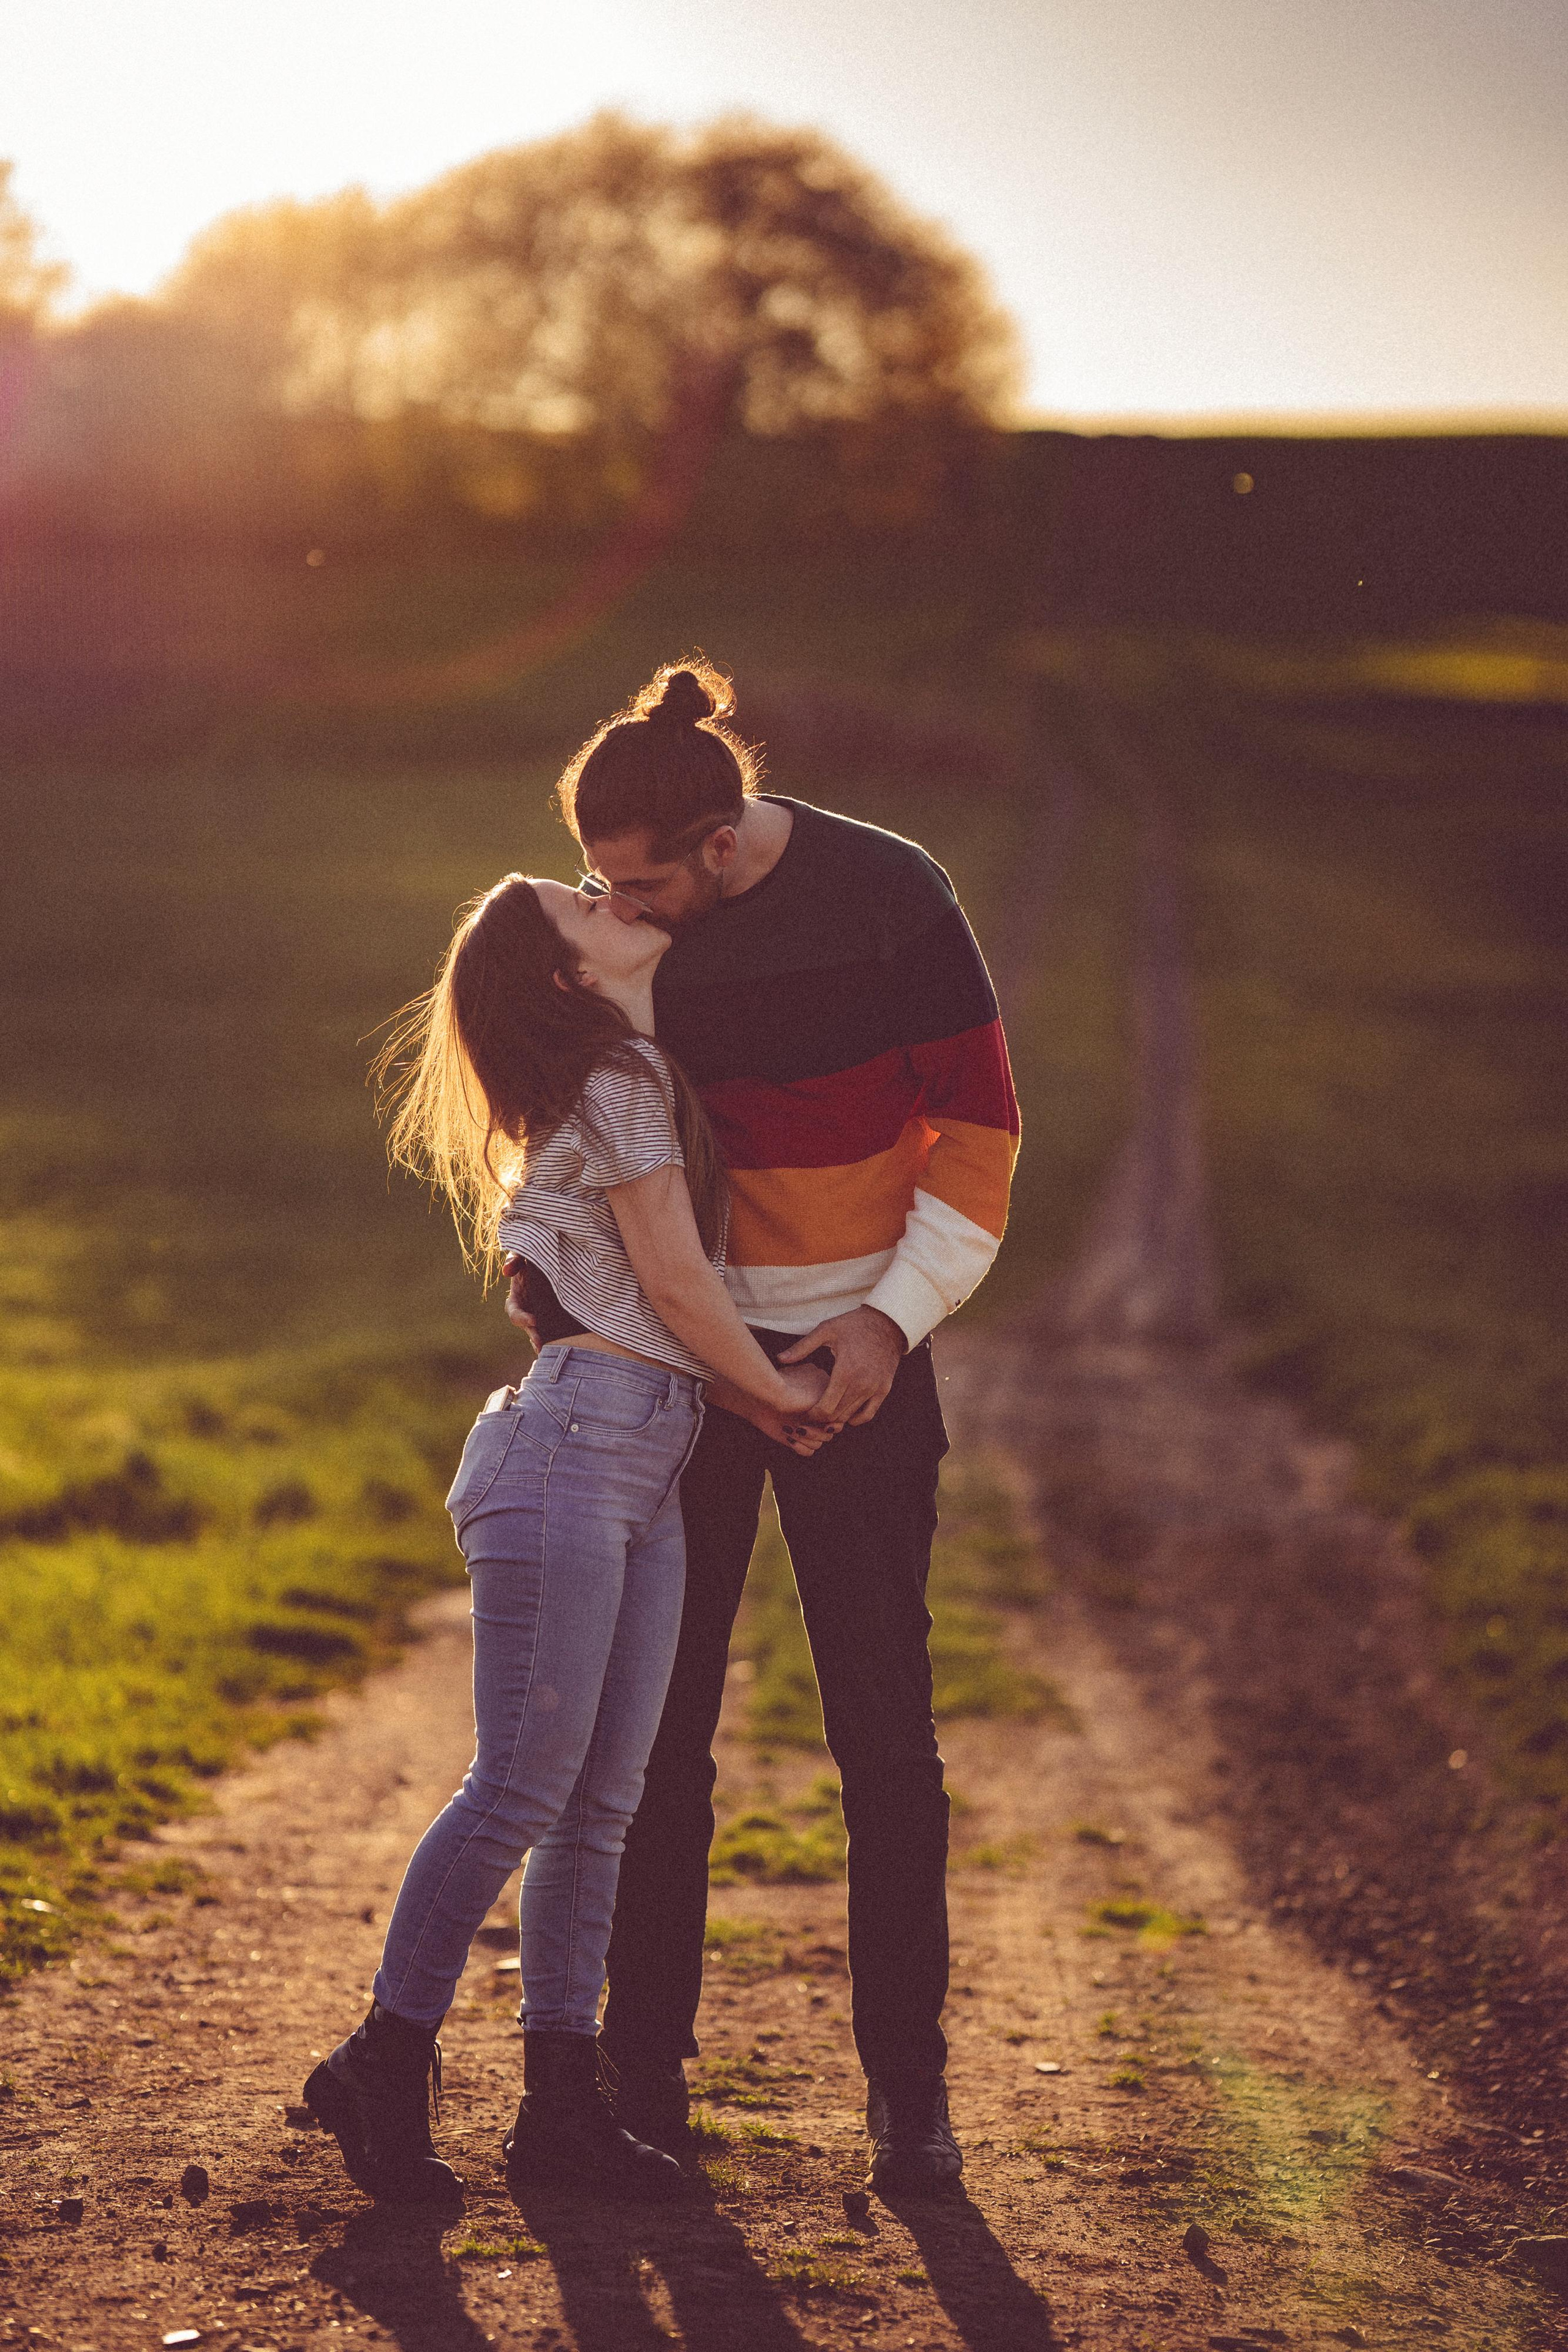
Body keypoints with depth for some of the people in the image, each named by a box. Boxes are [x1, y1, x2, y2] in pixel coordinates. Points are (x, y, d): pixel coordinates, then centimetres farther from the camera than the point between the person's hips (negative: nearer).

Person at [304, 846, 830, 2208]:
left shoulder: (625, 1086, 23)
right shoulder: (621, 1084, -7)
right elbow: (677, 1282, -7)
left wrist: (754, 1409, 14)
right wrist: (775, 1387, 7)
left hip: (647, 1474, 9)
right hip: (574, 1446, -9)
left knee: (603, 1800, 6)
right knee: (524, 1786, -9)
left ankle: (562, 2097, 8)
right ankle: (384, 2068, -1)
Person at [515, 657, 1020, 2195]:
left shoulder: (889, 899, -14)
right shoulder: (614, 929, -5)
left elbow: (978, 1121, -8)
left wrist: (895, 1315, -15)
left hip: (855, 1355, -2)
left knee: (883, 1728, -1)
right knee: (652, 1723, 2)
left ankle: (906, 2080, 10)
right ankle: (645, 2066, 13)